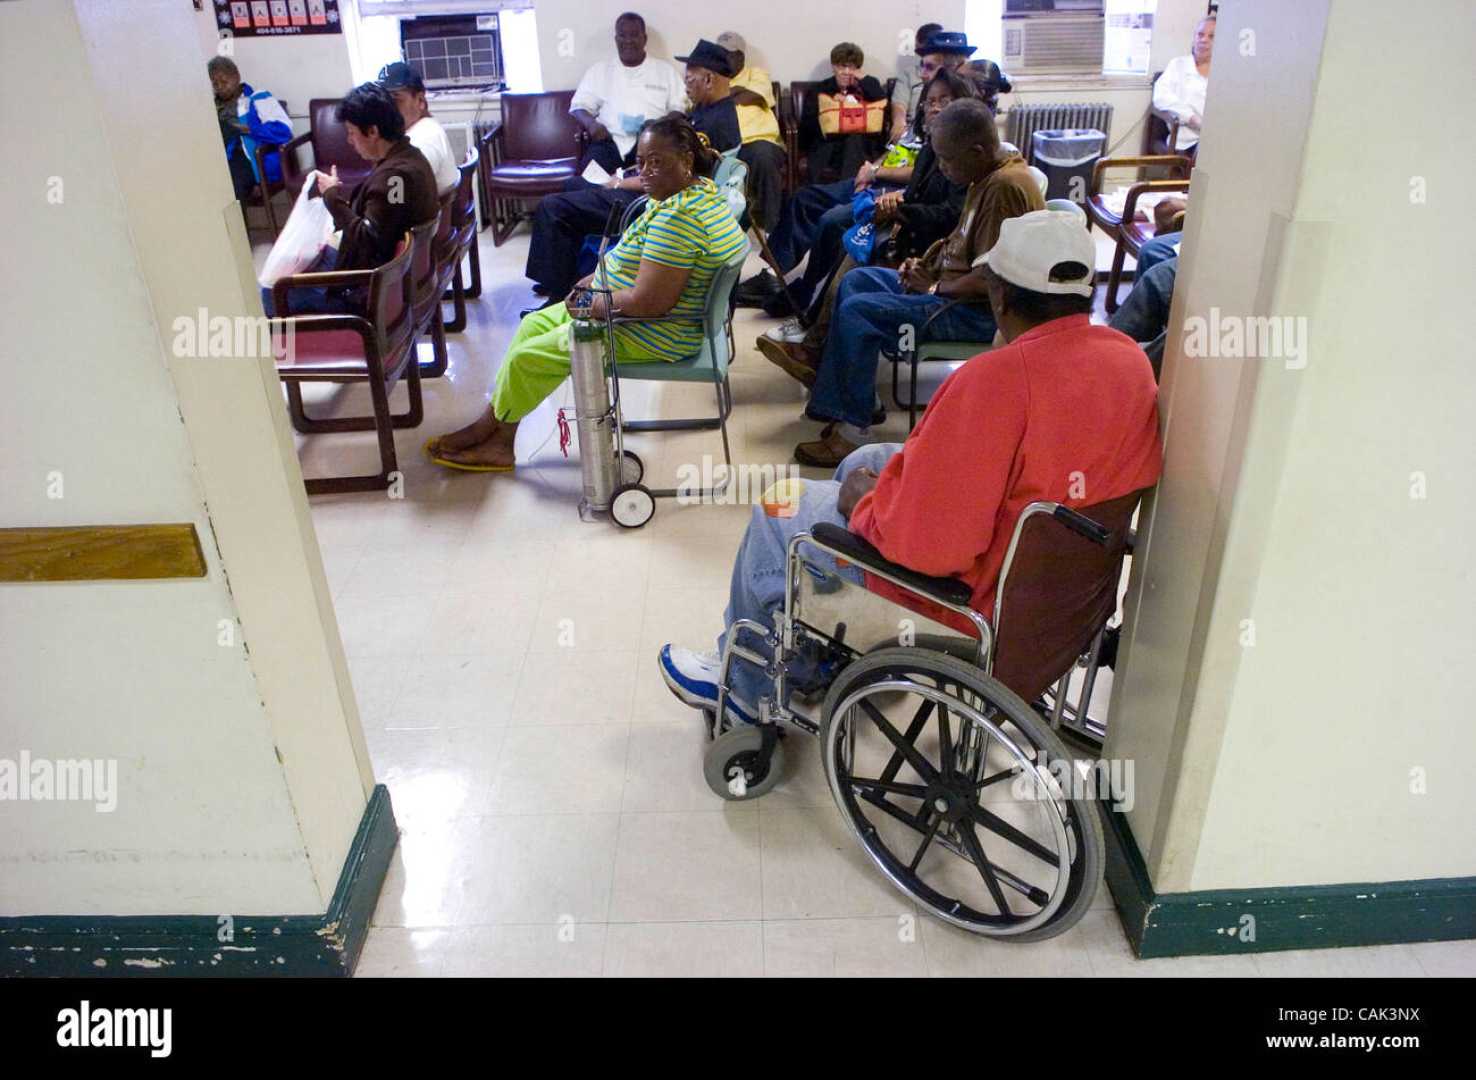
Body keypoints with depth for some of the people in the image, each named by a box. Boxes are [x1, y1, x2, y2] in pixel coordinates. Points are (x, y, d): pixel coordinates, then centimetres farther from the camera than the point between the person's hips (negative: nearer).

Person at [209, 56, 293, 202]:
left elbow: (283, 130, -5)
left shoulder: (258, 99, 9)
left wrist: (241, 128, -11)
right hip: (220, 161, 4)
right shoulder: (213, 106, 26)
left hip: (247, 159, -4)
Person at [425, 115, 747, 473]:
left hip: (651, 334, -11)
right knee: (534, 324, 14)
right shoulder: (698, 188, 4)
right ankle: (497, 439, 16)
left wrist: (590, 305, -14)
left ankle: (489, 428, 24)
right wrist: (594, 280, 3)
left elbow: (649, 302, -31)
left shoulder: (677, 216, -29)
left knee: (527, 357, -4)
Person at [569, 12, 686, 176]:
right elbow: (579, 106, 15)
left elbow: (679, 108, 11)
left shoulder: (665, 69, 17)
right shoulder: (599, 70, 19)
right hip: (610, 141, 1)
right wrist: (591, 123, -9)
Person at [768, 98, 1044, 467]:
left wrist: (935, 287, -14)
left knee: (858, 311, -18)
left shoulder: (1005, 187, -24)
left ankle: (852, 431, -14)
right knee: (856, 280, 11)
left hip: (980, 311, -11)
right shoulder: (987, 175, 6)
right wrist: (926, 263, 4)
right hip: (952, 286, 11)